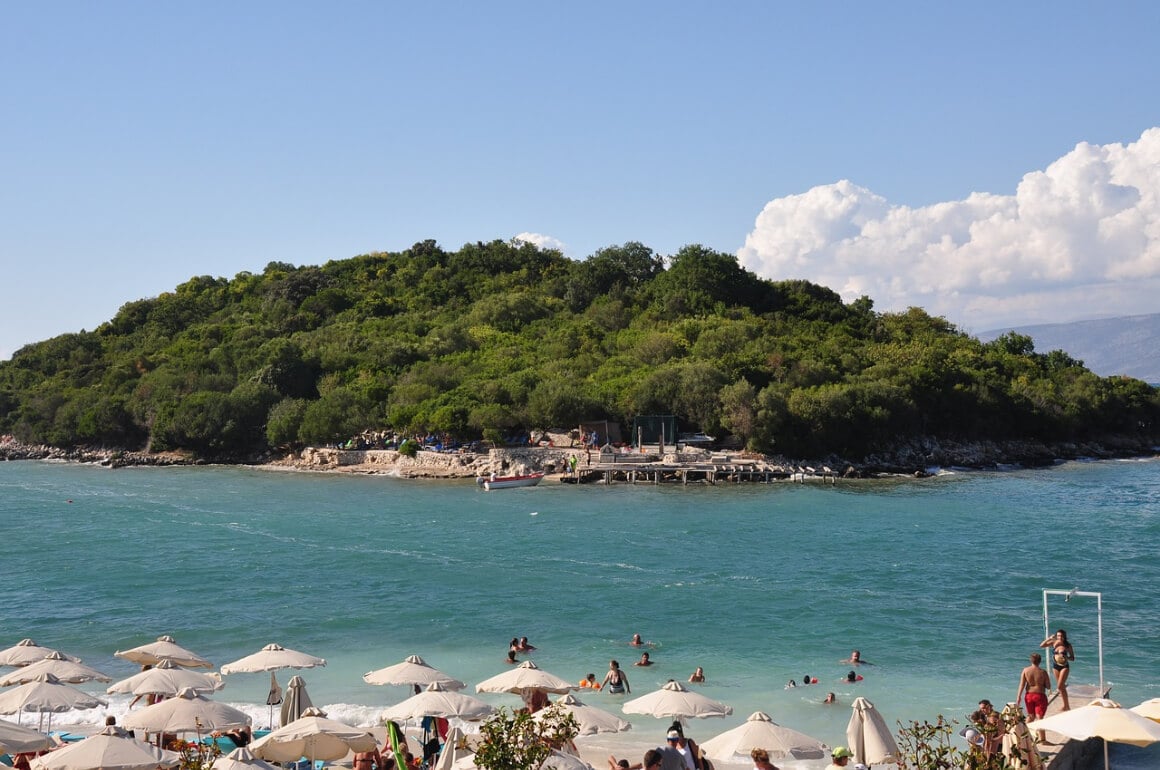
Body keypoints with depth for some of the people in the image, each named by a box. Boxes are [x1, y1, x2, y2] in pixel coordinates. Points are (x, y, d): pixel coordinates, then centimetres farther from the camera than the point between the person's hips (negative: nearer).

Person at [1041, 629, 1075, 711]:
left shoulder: (1068, 645, -9)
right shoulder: (1054, 642, -3)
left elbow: (1072, 658, -4)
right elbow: (1041, 645, -6)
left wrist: (1066, 657, -24)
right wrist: (1049, 638, -16)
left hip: (1064, 666, -4)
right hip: (1055, 666, 4)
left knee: (1060, 687, -13)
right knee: (1061, 687, 12)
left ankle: (1066, 706, -2)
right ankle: (1066, 705, 24)